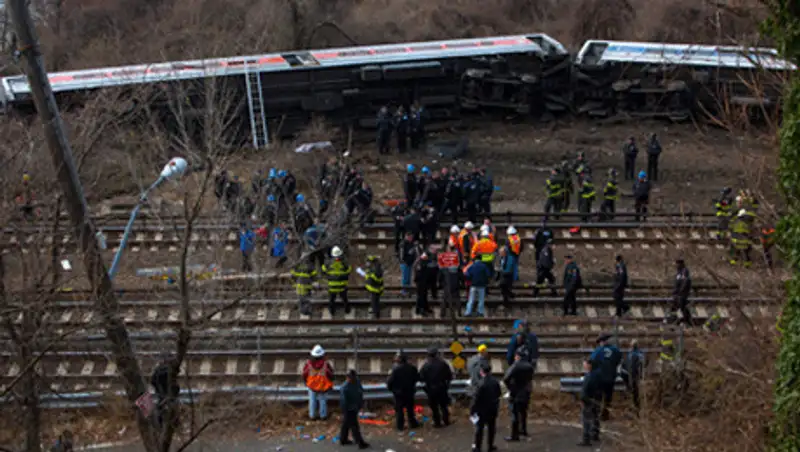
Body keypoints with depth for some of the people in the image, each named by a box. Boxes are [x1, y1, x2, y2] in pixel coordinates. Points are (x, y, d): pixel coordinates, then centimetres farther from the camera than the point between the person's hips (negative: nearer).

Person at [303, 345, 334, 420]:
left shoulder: (308, 363, -20)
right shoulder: (326, 364, -24)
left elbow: (304, 375, -7)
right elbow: (331, 375, -14)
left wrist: (306, 382, 13)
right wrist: (330, 385, 5)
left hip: (312, 386, 1)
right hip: (323, 386, -1)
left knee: (312, 400, 18)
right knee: (322, 400, 17)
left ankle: (312, 415, 29)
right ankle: (323, 416, 29)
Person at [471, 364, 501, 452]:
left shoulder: (481, 384, -23)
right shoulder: (495, 382, -6)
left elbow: (476, 398, -20)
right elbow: (498, 394, 7)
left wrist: (472, 410, -13)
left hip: (482, 409, -4)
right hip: (493, 409, 5)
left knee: (479, 428, 6)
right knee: (491, 428, 17)